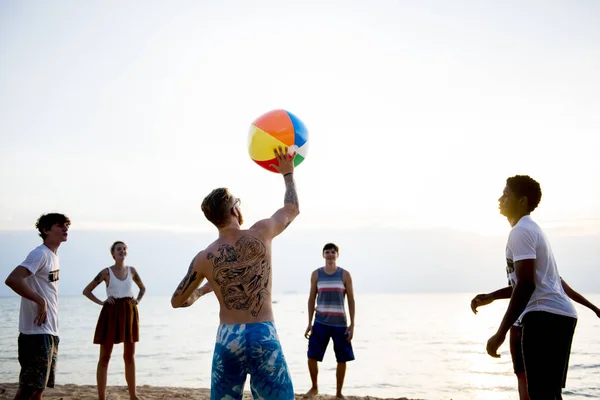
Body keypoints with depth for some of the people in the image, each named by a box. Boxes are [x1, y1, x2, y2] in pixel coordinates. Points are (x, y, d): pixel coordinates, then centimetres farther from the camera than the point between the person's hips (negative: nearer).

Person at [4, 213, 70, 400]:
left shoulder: (53, 256, 15)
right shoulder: (40, 254, -13)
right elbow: (12, 280, -26)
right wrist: (40, 301, -20)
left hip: (50, 332, 9)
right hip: (37, 332, -9)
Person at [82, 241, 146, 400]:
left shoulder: (132, 270, 7)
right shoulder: (106, 272, -3)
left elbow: (143, 288, 23)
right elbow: (86, 291, 0)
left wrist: (137, 301, 5)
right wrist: (101, 302, -10)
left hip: (129, 313, 4)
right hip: (111, 313, -4)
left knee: (130, 356, 9)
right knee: (105, 357, 0)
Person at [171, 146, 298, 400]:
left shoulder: (204, 258, 0)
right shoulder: (260, 234, -6)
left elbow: (177, 302, 10)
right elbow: (292, 209, 13)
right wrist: (288, 173, 27)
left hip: (227, 339, 2)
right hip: (263, 336, -2)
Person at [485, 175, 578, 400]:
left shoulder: (521, 231, -10)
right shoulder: (530, 229, 23)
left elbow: (526, 284, -20)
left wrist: (501, 332, -21)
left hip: (545, 315, -11)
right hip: (557, 315, 11)